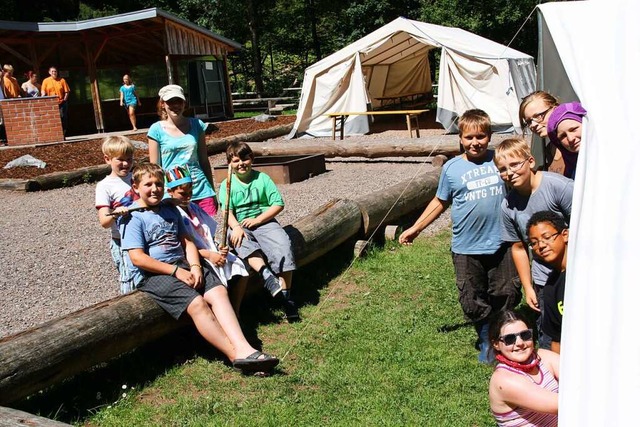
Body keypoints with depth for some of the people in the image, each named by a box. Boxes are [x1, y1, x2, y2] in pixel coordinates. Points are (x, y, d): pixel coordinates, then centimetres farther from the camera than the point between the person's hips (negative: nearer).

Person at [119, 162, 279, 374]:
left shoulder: (170, 210, 19)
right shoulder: (132, 218, -2)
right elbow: (137, 258, -11)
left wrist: (195, 266, -3)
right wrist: (176, 271, -15)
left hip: (184, 265, 6)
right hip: (154, 274, -6)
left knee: (218, 292, -19)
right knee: (196, 303, -28)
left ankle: (243, 349, -31)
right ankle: (236, 355, -26)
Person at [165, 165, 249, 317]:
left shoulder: (195, 208, 20)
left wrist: (219, 248, 0)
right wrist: (208, 254, -19)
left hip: (213, 252, 8)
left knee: (240, 269, -7)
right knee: (218, 275, -30)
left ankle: (235, 311, 2)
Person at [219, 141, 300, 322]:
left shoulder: (262, 178, 9)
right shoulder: (227, 185, 10)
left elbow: (278, 204, 2)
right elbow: (228, 211, -3)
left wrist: (257, 219, -10)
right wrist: (236, 227, -25)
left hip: (264, 221, 0)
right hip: (240, 225, 0)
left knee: (283, 245, -27)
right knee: (242, 242, -36)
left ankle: (286, 296, -24)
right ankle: (267, 275, -53)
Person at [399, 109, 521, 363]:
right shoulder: (452, 168, 0)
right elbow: (440, 202, 11)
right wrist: (415, 228, 12)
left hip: (501, 244, 1)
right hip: (467, 249, -1)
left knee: (506, 295, 10)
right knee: (473, 302, 5)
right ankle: (487, 342, 28)